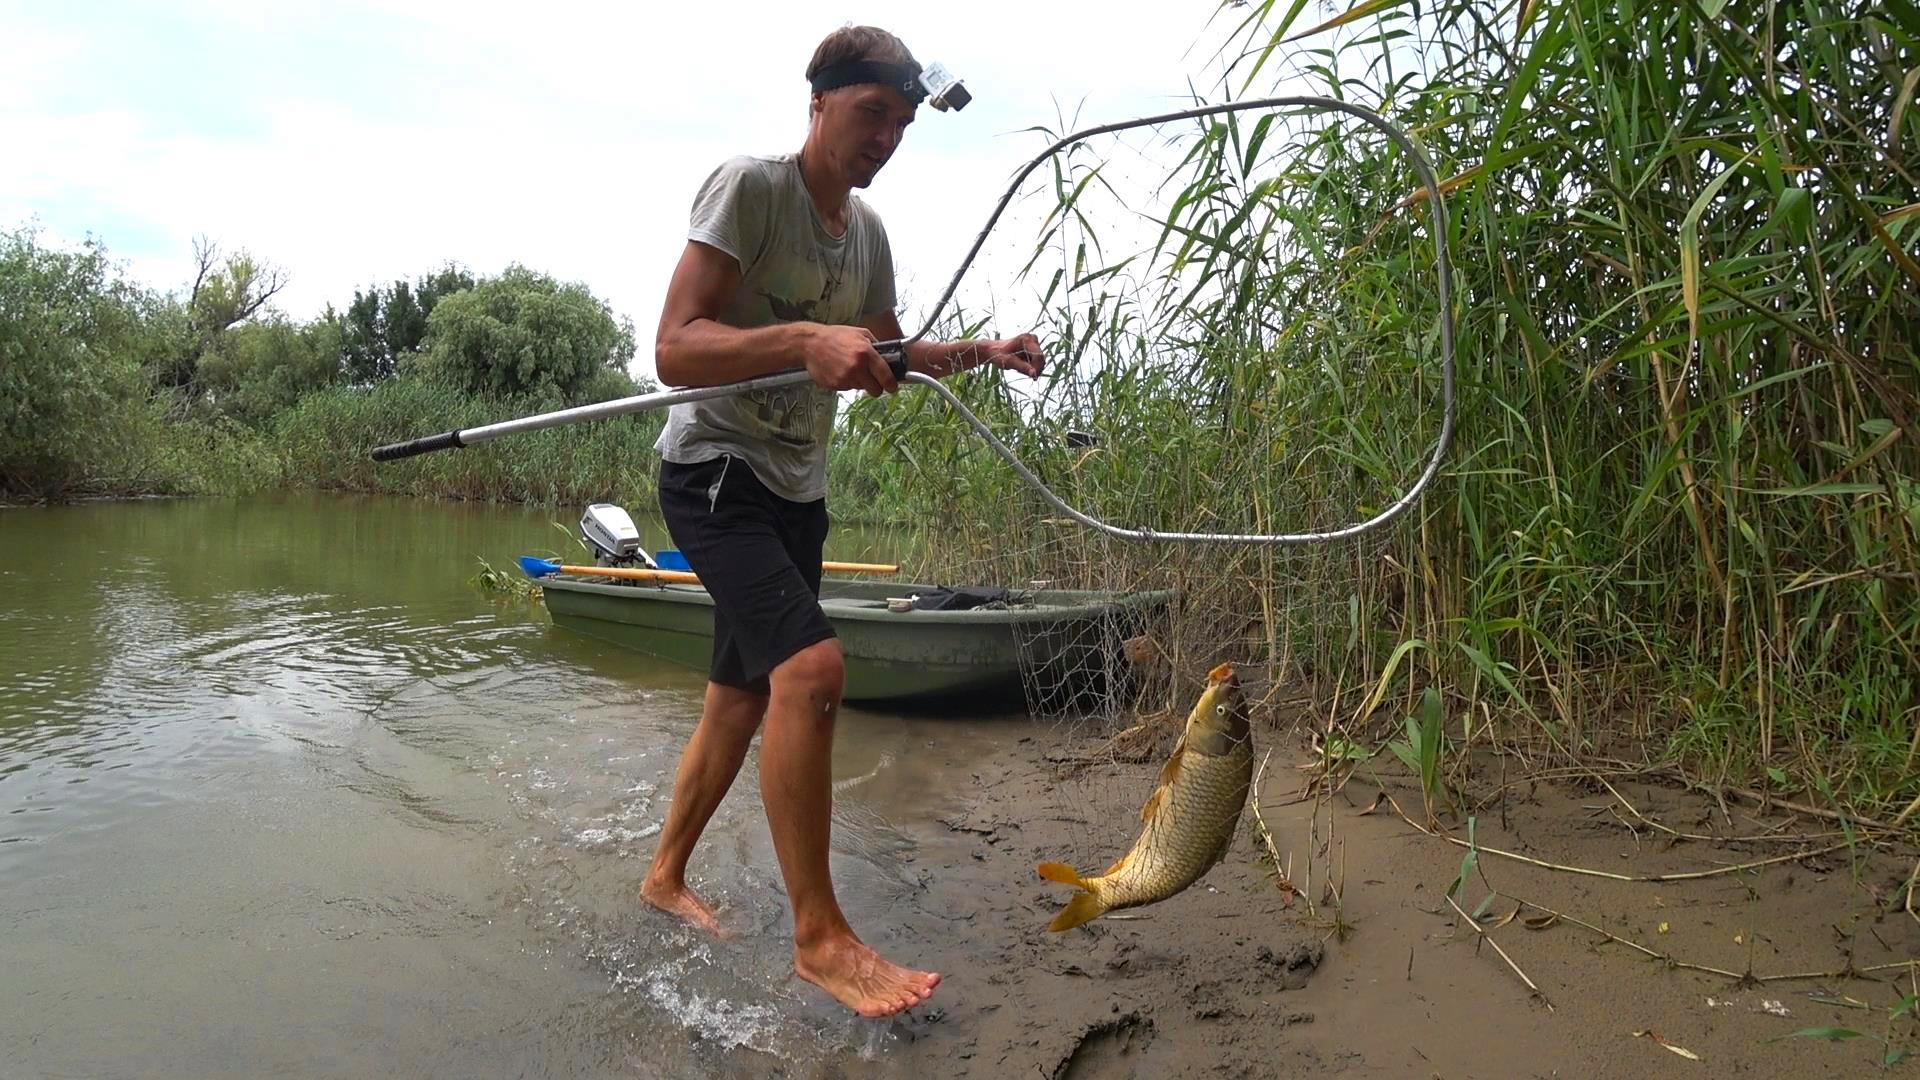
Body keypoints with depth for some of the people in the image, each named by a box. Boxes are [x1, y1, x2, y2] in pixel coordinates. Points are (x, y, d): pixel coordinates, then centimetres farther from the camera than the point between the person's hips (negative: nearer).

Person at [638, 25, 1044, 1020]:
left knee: (742, 697, 13)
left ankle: (666, 875, 33)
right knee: (811, 668, -25)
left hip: (796, 488, 8)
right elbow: (675, 349, -23)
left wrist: (984, 353, 7)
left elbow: (891, 354, 23)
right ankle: (820, 936, -14)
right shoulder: (748, 186, -13)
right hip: (713, 470, -8)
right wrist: (806, 342, -36)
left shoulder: (867, 229, 10)